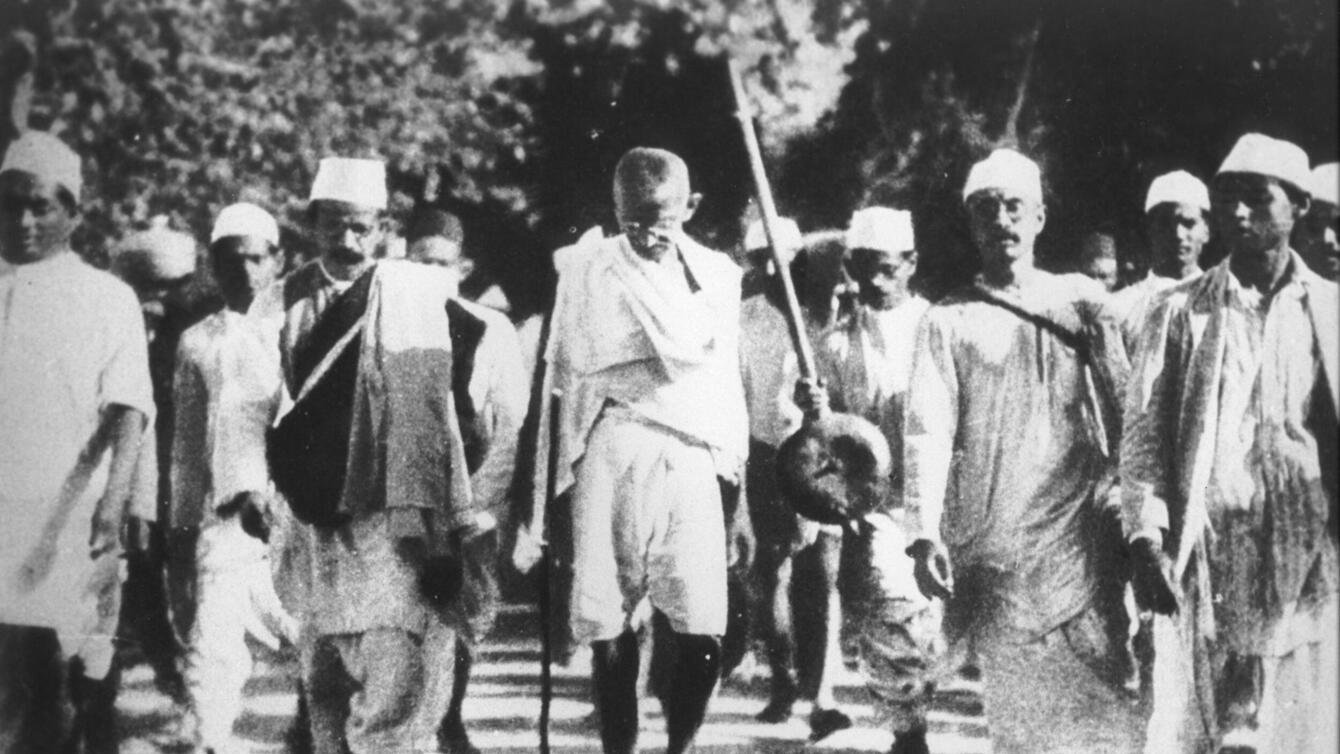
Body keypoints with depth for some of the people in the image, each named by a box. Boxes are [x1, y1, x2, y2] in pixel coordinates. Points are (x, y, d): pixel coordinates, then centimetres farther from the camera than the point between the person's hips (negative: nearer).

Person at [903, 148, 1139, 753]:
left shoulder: (1081, 301, 12)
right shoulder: (947, 319, 9)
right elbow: (927, 430, -1)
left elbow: (1122, 407, 8)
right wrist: (925, 533, -13)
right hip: (993, 548, -1)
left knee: (1101, 700, -6)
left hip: (1081, 538, 1)